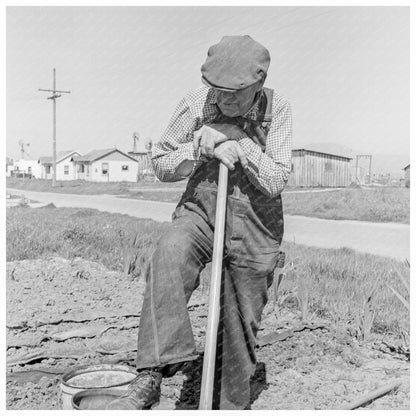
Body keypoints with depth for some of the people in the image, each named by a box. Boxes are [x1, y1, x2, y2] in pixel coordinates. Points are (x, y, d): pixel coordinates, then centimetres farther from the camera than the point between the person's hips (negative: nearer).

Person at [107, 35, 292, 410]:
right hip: (199, 213, 0)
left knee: (240, 326, 8)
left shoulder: (277, 109, -10)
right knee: (169, 255, -35)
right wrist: (198, 147, -20)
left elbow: (275, 181, -16)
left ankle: (232, 405, 31)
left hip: (255, 228, 0)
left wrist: (239, 143, -24)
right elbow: (161, 166, -3)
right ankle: (151, 377, -35)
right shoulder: (197, 103, -9)